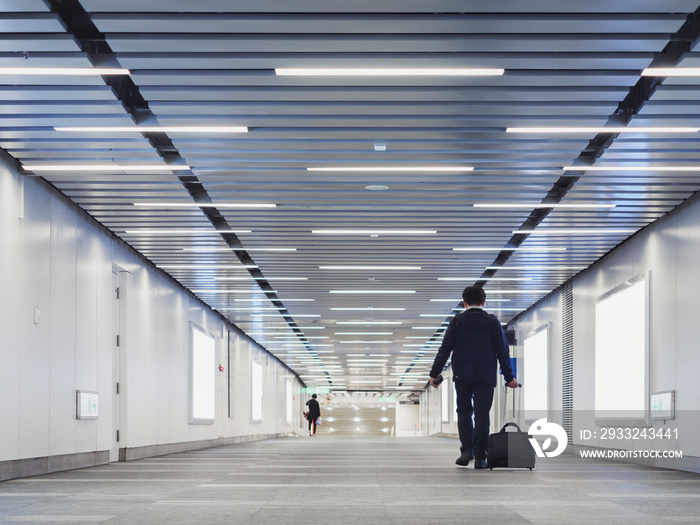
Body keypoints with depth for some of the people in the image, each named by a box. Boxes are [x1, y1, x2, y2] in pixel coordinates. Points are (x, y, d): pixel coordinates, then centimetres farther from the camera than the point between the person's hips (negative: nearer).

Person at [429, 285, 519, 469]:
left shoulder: (457, 321, 0)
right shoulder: (492, 322, 2)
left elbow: (445, 349, -2)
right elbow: (502, 352, 2)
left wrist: (434, 374, 2)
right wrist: (509, 377, 8)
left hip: (462, 376, 0)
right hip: (485, 377, 0)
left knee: (463, 411, 12)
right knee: (482, 414, 2)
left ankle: (467, 450, -4)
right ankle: (479, 457, -3)